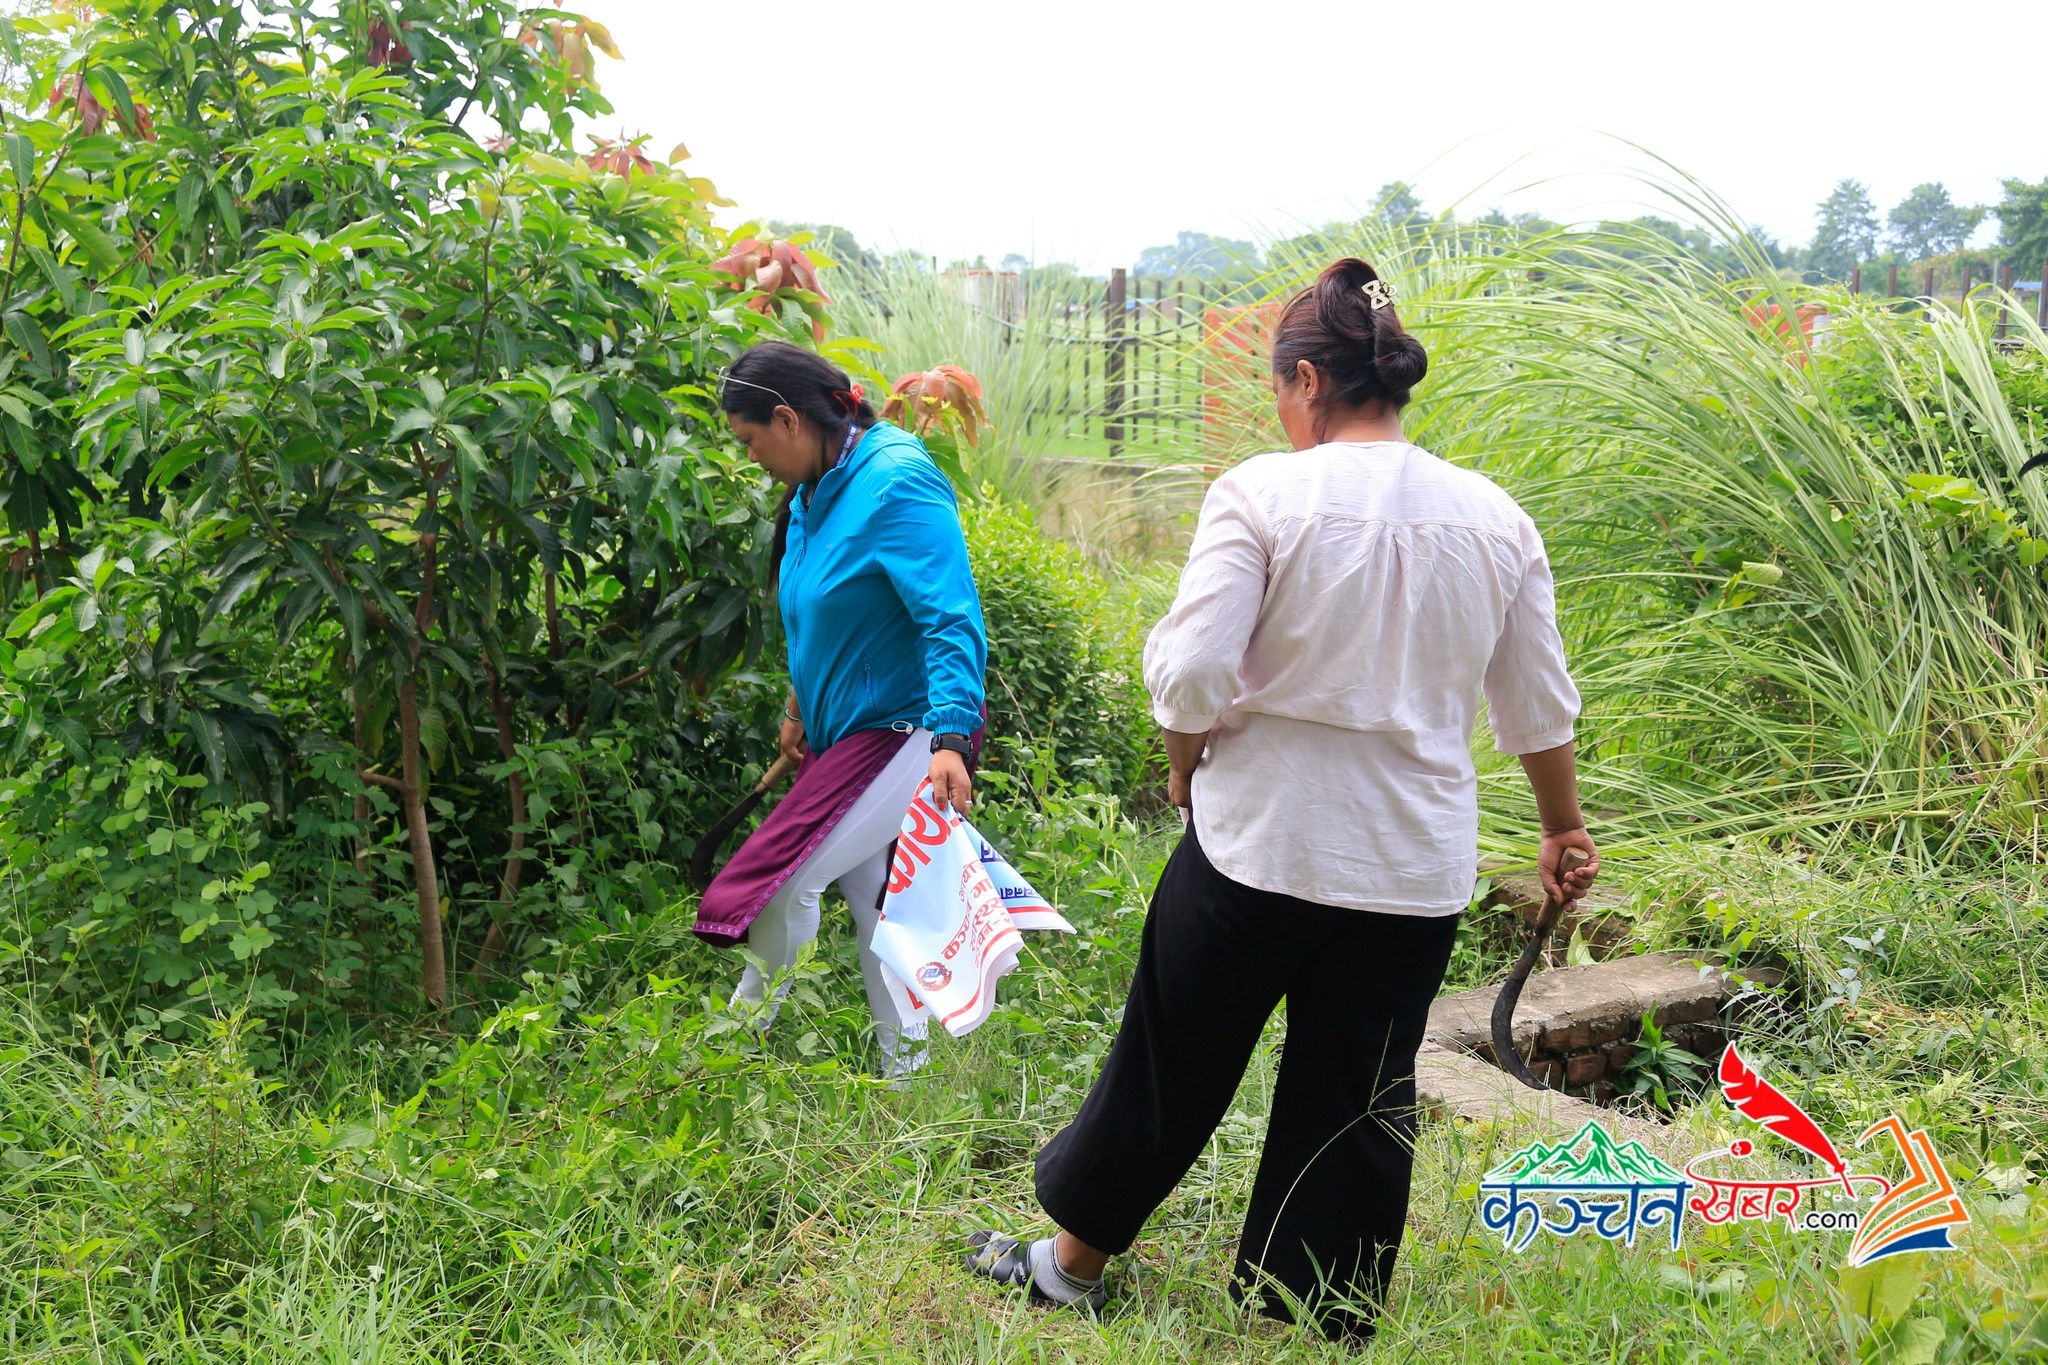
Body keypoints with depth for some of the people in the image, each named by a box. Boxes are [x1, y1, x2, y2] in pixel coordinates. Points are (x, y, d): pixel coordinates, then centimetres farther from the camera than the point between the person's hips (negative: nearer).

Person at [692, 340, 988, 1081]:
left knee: (784, 876, -13)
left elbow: (952, 620, -26)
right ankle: (903, 1065, 29)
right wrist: (801, 707, 28)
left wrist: (953, 740, -35)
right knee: (870, 899, 15)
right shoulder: (814, 494, 8)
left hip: (906, 735, -9)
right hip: (848, 731, 10)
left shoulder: (895, 485, -20)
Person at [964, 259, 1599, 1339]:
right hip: (1415, 867, 4)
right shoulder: (1496, 518, 2)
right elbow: (1540, 711, 8)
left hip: (1257, 842, -3)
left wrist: (1185, 766, 1)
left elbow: (1190, 676, -19)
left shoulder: (1262, 494, -12)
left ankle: (1074, 1265, 35)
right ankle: (1322, 1328, 30)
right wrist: (1564, 828, 22)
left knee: (1172, 1066, 15)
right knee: (1361, 1102, 16)